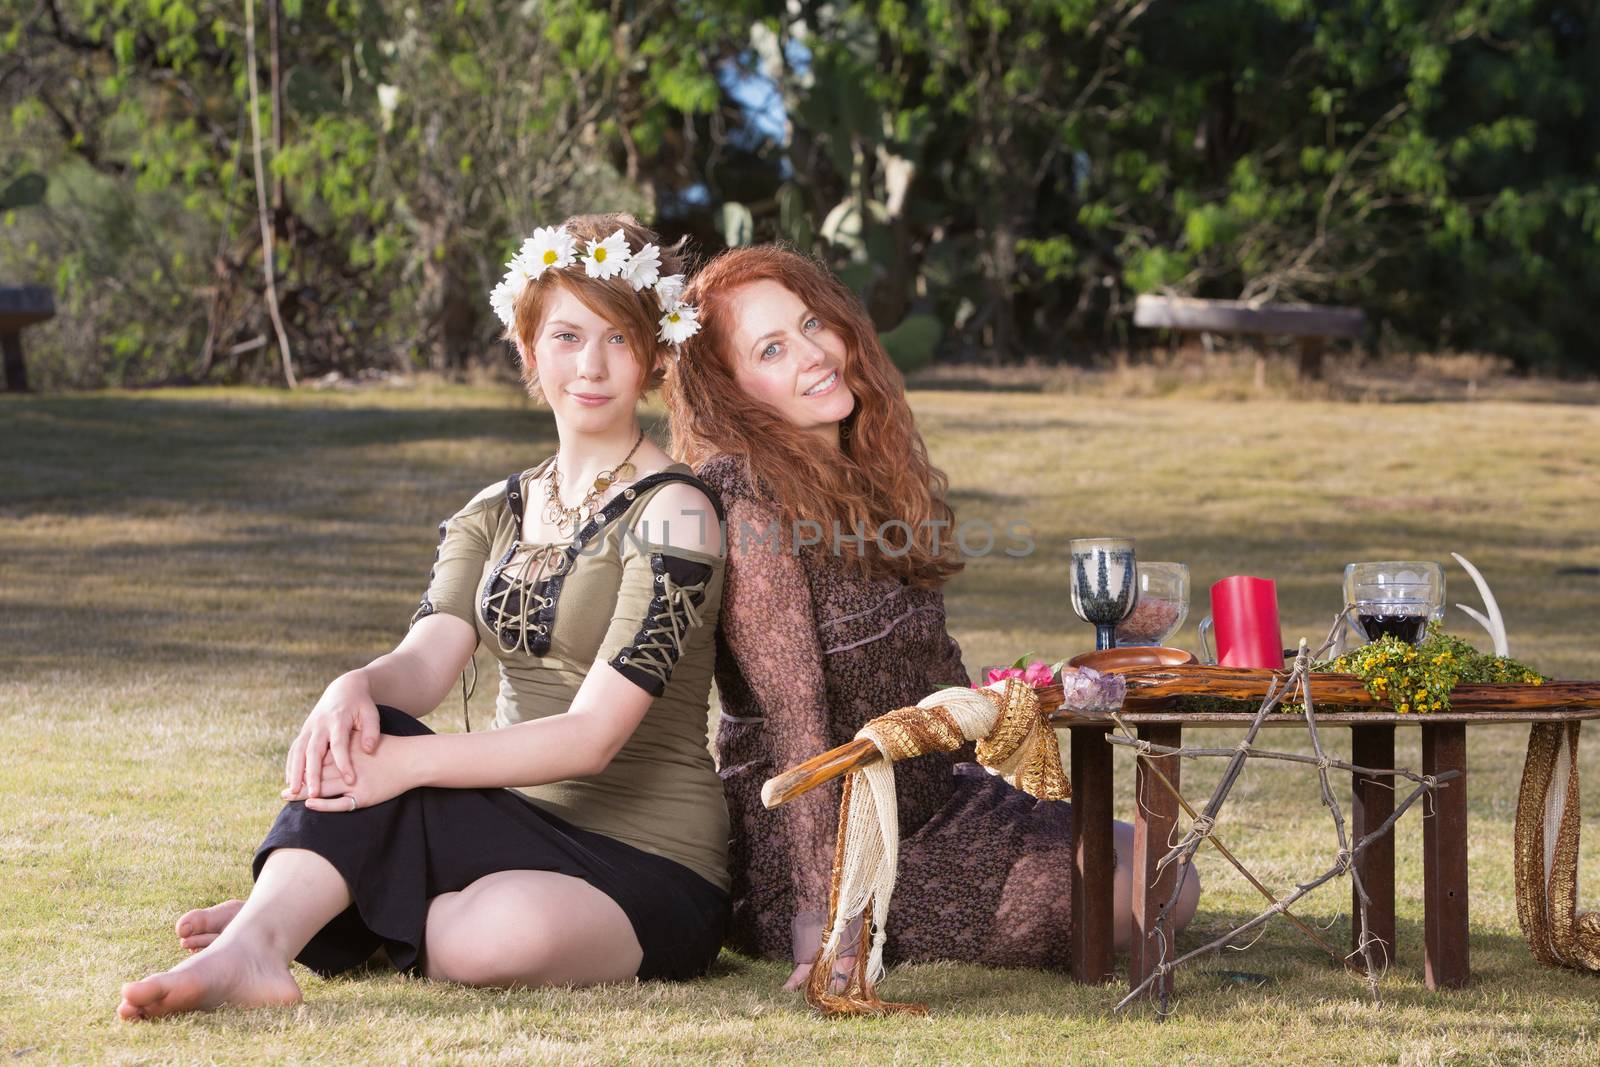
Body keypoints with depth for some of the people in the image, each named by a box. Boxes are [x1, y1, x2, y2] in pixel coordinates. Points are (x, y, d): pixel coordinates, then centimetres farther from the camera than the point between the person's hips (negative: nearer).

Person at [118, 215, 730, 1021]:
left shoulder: (671, 515, -9)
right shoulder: (495, 517, 14)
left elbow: (593, 734, -19)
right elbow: (426, 659, -5)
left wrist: (409, 762, -31)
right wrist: (357, 688, -30)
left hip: (648, 865, -5)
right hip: (518, 826, 5)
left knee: (499, 935, -39)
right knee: (361, 735, -25)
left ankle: (290, 921, -17)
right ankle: (255, 946, -38)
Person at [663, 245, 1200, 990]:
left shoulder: (876, 475, 6)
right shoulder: (743, 498, -20)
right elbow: (792, 712, -25)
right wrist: (825, 906, -28)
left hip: (940, 805, 9)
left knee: (1171, 884, 9)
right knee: (1138, 896, -13)